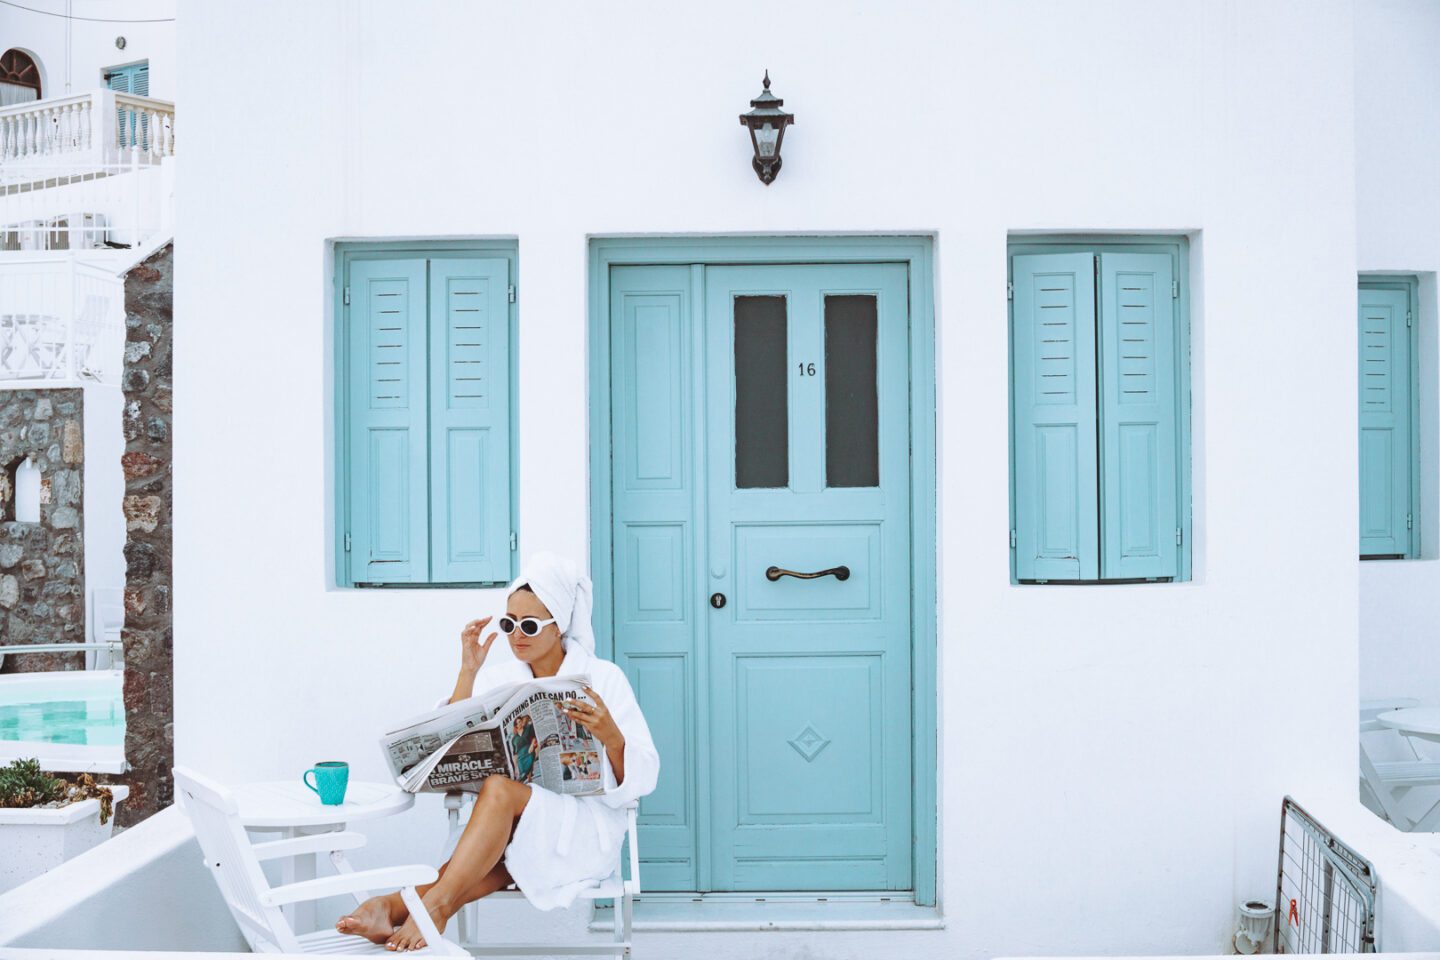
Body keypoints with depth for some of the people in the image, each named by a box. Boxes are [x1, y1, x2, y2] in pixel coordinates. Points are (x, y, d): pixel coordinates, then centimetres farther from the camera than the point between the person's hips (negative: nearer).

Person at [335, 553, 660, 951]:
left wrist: (610, 735, -26)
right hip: (506, 827, 3)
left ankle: (434, 903, -40)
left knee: (500, 788, -32)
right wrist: (468, 672, -4)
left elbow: (642, 777, -4)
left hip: (584, 827, -3)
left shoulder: (604, 678, 0)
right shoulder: (498, 677, 11)